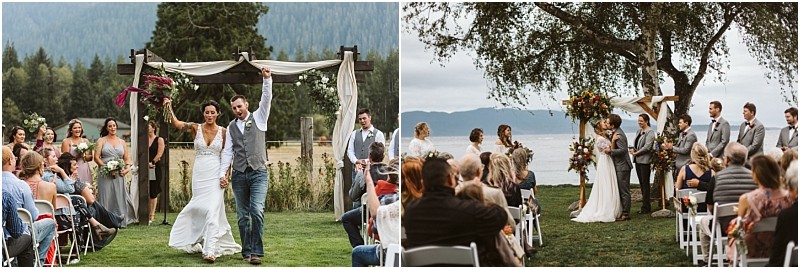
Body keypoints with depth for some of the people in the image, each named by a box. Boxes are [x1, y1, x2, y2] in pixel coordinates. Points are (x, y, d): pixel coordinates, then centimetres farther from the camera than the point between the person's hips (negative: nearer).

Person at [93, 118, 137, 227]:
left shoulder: (122, 142, 16)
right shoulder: (102, 140, 6)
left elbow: (127, 158, 16)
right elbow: (96, 157, -3)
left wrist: (127, 169, -3)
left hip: (119, 174, 3)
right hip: (105, 175, -3)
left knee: (119, 197, 1)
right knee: (106, 197, -4)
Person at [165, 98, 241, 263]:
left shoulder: (223, 132, 1)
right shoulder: (195, 128, 2)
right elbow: (177, 124, -16)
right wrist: (169, 109, -31)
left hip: (215, 175, -1)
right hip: (199, 174, 1)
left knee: (213, 210, -10)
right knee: (201, 208, 11)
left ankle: (210, 251, -11)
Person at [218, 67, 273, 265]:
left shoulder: (258, 118, 6)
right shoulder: (231, 127, 13)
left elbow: (266, 99, -8)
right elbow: (228, 152, 10)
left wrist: (267, 79, -22)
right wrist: (222, 173, 0)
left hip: (258, 173, -3)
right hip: (239, 175, 3)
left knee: (257, 211, -16)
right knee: (242, 215, 5)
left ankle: (257, 251, -12)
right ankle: (246, 252, 12)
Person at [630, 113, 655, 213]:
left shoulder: (650, 132, -9)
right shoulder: (638, 131, 16)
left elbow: (647, 146, -17)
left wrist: (636, 153, -12)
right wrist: (633, 150, -1)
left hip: (645, 160, -8)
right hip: (637, 160, 8)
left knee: (645, 183, -3)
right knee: (641, 183, 10)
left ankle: (646, 207, 1)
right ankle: (645, 205, 15)